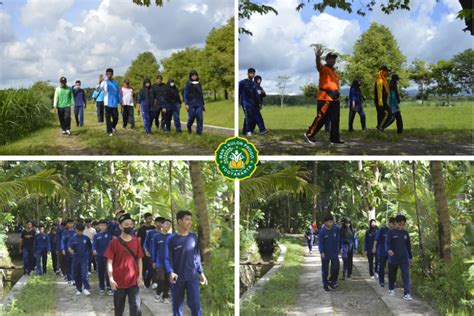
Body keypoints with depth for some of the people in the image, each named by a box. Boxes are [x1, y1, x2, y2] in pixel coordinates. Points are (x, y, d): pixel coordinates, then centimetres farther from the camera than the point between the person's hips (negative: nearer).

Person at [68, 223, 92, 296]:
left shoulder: (86, 238, -1)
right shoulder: (72, 239, -1)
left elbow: (90, 247, 8)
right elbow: (69, 246, -14)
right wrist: (70, 250, -35)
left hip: (85, 259, -2)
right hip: (76, 259, 2)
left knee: (84, 274, -15)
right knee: (76, 275, 9)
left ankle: (86, 288, -15)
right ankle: (79, 289, 22)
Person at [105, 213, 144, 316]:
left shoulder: (136, 241, 3)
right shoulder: (114, 242, -6)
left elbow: (139, 260, 8)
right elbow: (109, 262, -6)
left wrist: (140, 276, 0)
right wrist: (111, 278, -13)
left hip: (134, 281, 2)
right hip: (119, 281, -1)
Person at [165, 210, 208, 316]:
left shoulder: (194, 237, 5)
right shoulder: (171, 239, -4)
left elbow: (197, 256, 12)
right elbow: (168, 259, -4)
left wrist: (201, 272, 8)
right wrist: (171, 272, -21)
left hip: (192, 277, 2)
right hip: (177, 278, -1)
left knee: (196, 305, -4)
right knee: (177, 305, 8)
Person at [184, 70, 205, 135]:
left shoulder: (199, 84, 13)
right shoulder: (188, 84, 2)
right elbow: (185, 94, -1)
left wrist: (203, 104, 16)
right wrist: (186, 104, -10)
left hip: (199, 104, 3)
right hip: (191, 104, -3)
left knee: (200, 118, -7)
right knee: (191, 117, -2)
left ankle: (199, 131, 0)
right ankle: (189, 127, 27)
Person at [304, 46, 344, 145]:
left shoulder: (334, 72, 22)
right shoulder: (323, 69, -3)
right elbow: (318, 65, -26)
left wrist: (337, 93, 18)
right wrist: (318, 56, -46)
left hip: (335, 99, 8)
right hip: (325, 98, -8)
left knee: (335, 120, 7)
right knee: (321, 118, -9)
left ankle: (334, 138, 11)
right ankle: (309, 134, 1)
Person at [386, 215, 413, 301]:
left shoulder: (405, 233, 8)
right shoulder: (391, 232, -4)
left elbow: (408, 245, 16)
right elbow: (387, 242, -14)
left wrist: (410, 257, 18)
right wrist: (389, 250, -35)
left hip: (404, 258, 2)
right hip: (393, 258, -2)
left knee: (406, 275, -8)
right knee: (392, 275, 12)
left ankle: (406, 294, -10)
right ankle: (391, 289, 34)